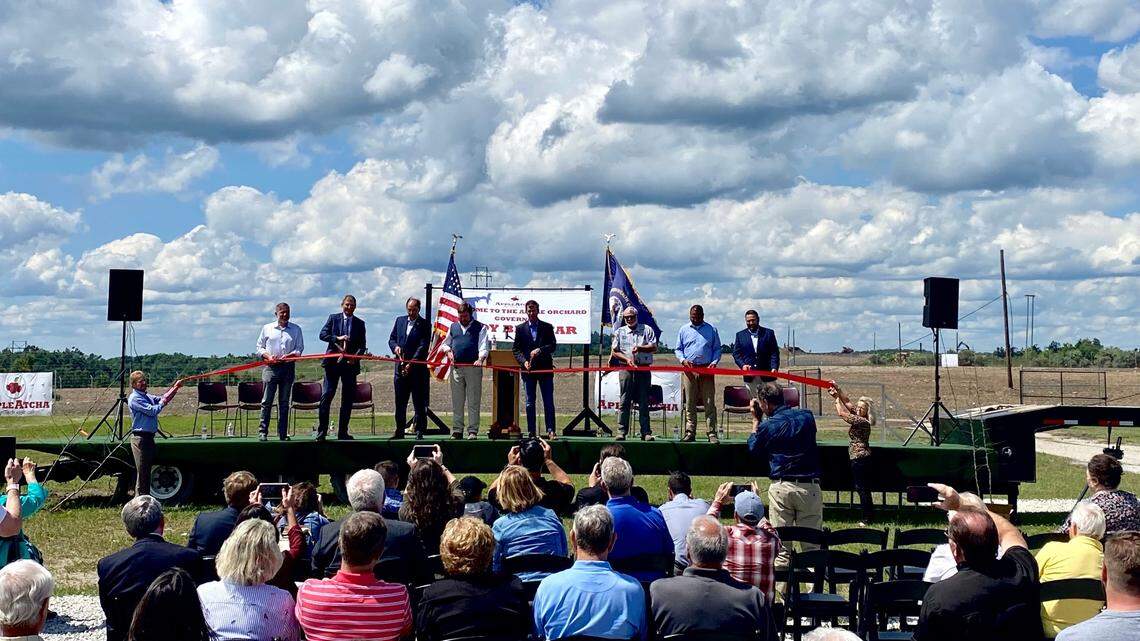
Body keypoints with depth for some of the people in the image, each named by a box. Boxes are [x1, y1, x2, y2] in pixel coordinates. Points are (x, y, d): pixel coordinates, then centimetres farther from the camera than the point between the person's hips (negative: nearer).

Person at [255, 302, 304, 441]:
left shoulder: (296, 329, 10)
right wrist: (267, 356, -8)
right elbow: (260, 347, 11)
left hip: (288, 367, 1)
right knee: (267, 400, -6)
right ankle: (262, 432, -4)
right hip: (271, 367, -1)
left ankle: (283, 433, 10)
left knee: (284, 402, 6)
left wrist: (289, 355, -13)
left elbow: (299, 349, 6)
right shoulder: (267, 328, 10)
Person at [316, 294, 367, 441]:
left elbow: (362, 345, 5)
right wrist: (337, 338, -17)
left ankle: (342, 433, 12)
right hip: (333, 362, -2)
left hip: (350, 363, 2)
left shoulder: (359, 323, 11)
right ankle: (321, 432, -4)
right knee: (326, 396, -8)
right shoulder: (333, 318, 8)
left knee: (347, 399, 4)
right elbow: (323, 334, -2)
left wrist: (355, 357, -12)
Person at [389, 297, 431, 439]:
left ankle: (419, 431, 2)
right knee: (400, 402, 6)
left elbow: (423, 346, -9)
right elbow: (391, 339, 17)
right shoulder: (399, 320, 14)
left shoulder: (425, 324, -2)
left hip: (417, 368, -4)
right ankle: (399, 431, 12)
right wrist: (395, 347, -7)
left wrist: (411, 364, -16)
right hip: (401, 367, 4)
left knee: (419, 402, -2)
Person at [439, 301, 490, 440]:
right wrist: (448, 351, 4)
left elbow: (484, 346, -5)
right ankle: (457, 431, 11)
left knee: (473, 401, -2)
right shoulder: (453, 327, 17)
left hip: (473, 367, -4)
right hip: (456, 367, 4)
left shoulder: (480, 328, 5)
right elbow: (444, 344, 25)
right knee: (456, 401, 6)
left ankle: (473, 431, 0)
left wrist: (480, 358, -22)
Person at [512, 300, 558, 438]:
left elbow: (553, 345, -1)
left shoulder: (547, 327, 8)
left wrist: (540, 350, -18)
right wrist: (524, 361, -11)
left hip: (545, 368, 0)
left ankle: (550, 431, -3)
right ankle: (531, 432, 7)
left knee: (548, 401, -3)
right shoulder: (520, 328, 9)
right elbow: (516, 349, 5)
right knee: (530, 402, 3)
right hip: (528, 369, 1)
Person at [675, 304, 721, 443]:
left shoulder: (711, 330, 10)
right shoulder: (684, 330, 13)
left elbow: (717, 349, 11)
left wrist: (714, 362, -6)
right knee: (690, 403, 1)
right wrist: (683, 360, -6)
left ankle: (712, 433, -3)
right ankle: (690, 432, 5)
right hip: (689, 370, 1)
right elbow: (678, 349, 13)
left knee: (709, 403, -4)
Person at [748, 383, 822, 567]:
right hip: (809, 486, 2)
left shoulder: (768, 426, -5)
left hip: (781, 487, -2)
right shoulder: (807, 416, 3)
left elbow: (752, 448, 12)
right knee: (812, 543, 6)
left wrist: (755, 420, 19)